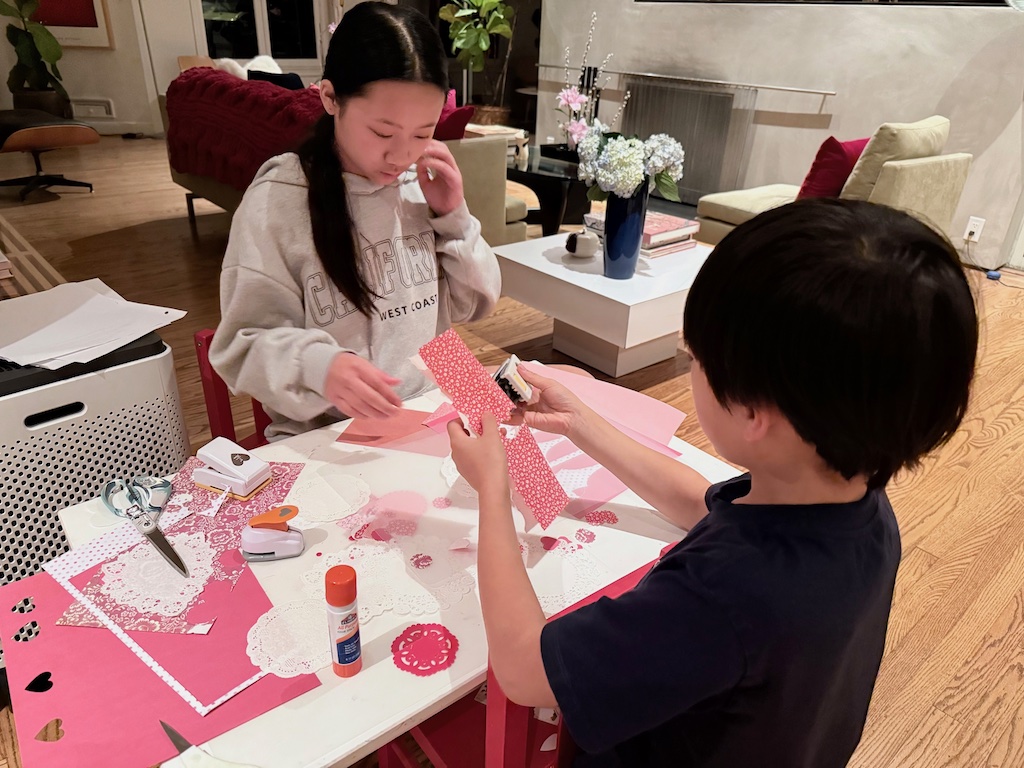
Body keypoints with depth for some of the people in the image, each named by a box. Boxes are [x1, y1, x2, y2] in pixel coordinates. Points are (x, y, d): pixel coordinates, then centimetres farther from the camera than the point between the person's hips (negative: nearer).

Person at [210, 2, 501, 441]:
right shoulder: (276, 202, -13)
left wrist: (453, 218, -8)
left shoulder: (422, 184, 0)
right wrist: (316, 366, -32)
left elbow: (475, 305, 7)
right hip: (324, 437, -4)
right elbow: (243, 348, -11)